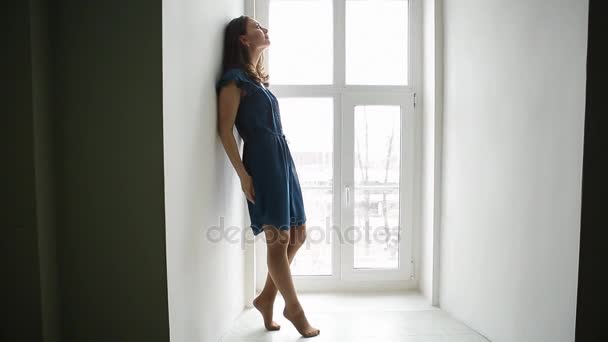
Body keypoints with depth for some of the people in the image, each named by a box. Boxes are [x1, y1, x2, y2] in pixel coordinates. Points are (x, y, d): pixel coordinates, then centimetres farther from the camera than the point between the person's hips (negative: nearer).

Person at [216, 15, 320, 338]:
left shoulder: (257, 78, 22)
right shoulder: (234, 78, -5)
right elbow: (225, 129, -11)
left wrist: (282, 162, 20)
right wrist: (242, 173, -15)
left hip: (281, 159, 9)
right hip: (262, 163, -9)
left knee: (297, 235, 10)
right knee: (279, 239, -1)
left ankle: (266, 298, 25)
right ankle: (294, 308, 18)